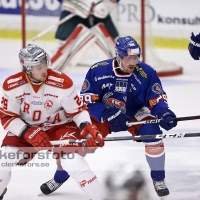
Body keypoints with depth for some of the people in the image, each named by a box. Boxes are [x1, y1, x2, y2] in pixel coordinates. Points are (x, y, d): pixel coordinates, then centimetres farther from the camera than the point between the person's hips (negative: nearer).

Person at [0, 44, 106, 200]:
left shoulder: (62, 83, -24)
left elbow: (78, 110, -13)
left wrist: (89, 128, -31)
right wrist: (29, 133, -28)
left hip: (60, 126, -2)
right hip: (26, 129, 2)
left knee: (73, 162, -24)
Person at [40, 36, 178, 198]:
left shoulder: (146, 73, -26)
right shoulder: (97, 71, -26)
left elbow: (157, 100, -21)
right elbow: (87, 101, -20)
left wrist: (164, 113, -42)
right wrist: (107, 115, -34)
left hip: (135, 113, 0)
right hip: (102, 113, 0)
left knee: (152, 133, -25)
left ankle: (158, 179, -5)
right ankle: (58, 179, 15)